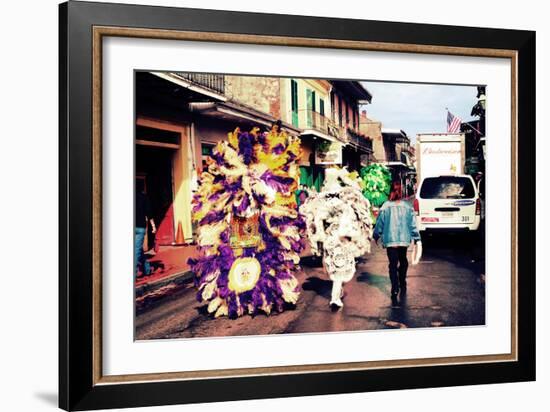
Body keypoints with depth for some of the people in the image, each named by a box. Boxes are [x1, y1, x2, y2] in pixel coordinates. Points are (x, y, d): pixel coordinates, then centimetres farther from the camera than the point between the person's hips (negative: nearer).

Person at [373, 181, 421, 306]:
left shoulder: (385, 207, -8)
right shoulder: (407, 206, -4)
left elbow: (379, 223, 0)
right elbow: (413, 223, -1)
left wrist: (376, 235, 15)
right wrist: (416, 238, 8)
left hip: (390, 240, -2)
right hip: (404, 239, 2)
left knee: (393, 265, -1)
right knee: (403, 262, 23)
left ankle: (395, 291, -12)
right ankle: (402, 285, 34)